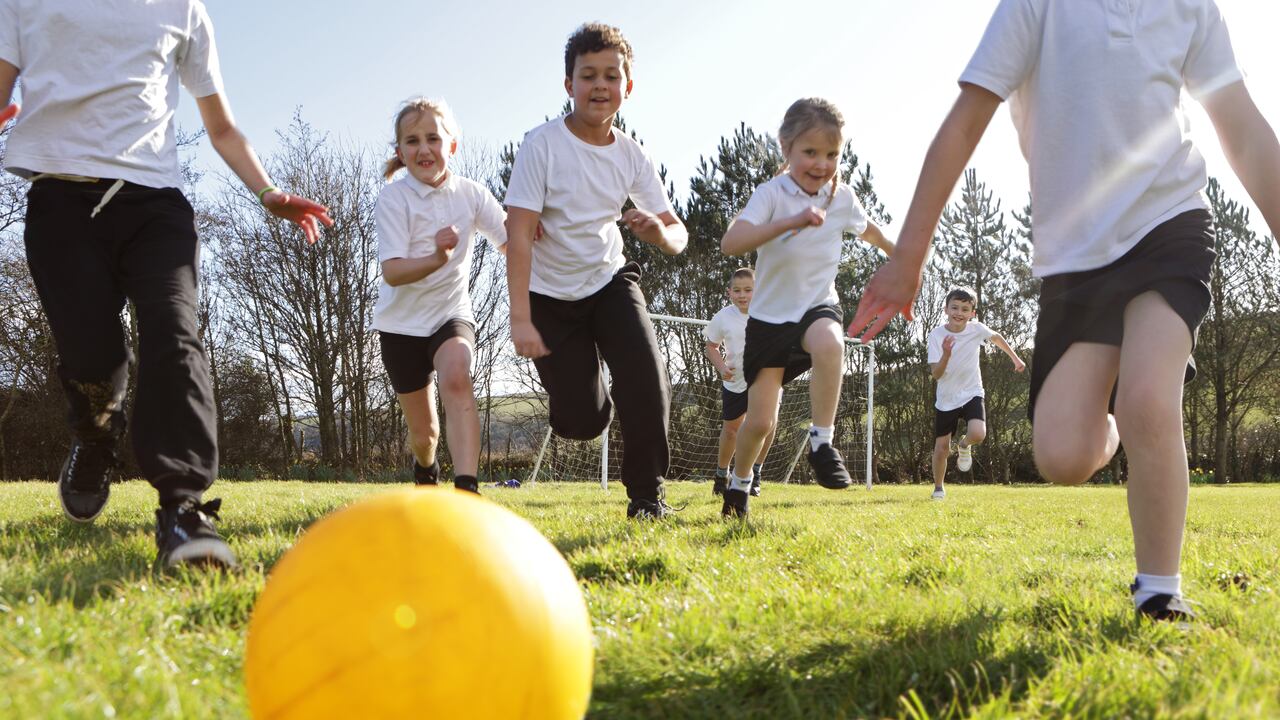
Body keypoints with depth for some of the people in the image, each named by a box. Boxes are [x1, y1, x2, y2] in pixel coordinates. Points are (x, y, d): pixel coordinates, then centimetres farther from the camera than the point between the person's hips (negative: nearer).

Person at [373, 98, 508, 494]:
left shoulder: (471, 194, -5)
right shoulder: (393, 197, -14)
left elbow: (510, 244, -10)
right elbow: (392, 272, -24)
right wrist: (436, 258, -43)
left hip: (451, 312, 1)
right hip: (403, 321, -1)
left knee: (456, 376, -33)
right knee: (422, 429, 8)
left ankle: (467, 489, -39)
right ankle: (425, 468, 46)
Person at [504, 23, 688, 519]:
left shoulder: (631, 156, -6)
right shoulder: (542, 145, -18)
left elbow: (677, 232, -4)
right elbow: (518, 233, -22)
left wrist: (661, 234, -30)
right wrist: (521, 319, -28)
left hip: (609, 279, 3)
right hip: (550, 293, -3)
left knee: (646, 377, -22)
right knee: (581, 422, -7)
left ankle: (647, 496, -5)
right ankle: (589, 394, 33)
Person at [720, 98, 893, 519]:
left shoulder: (843, 198, -5)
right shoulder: (772, 195, -18)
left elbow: (866, 229, 20)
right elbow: (730, 243, -36)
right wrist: (791, 222, -46)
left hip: (818, 307, 2)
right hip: (770, 316, -2)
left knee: (829, 343, -37)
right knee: (760, 422, -1)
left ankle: (821, 442, -23)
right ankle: (739, 482, 28)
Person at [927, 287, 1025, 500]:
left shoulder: (977, 329, -10)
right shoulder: (936, 335, -15)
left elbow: (997, 338, 14)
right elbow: (936, 374, -18)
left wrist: (1016, 358, 22)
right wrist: (946, 355, -36)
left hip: (972, 394, 0)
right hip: (946, 400, 0)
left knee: (978, 434, -26)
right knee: (941, 448, 2)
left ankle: (965, 445, 12)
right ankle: (938, 488, 28)